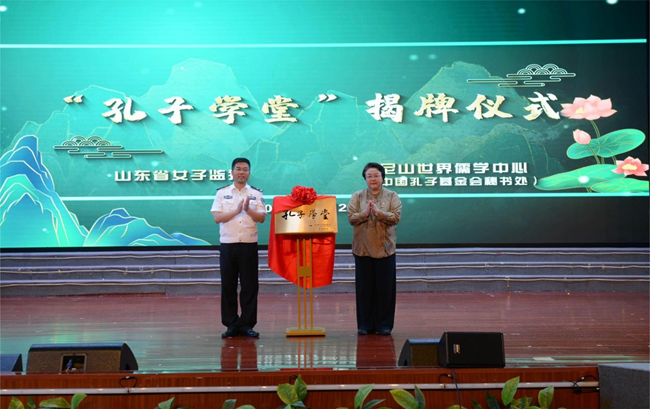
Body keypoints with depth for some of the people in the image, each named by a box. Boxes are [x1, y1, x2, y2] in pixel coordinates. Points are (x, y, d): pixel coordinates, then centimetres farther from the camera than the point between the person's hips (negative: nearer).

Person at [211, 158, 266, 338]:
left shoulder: (256, 194, 8)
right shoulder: (222, 193, 7)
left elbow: (261, 218, 0)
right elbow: (217, 218, -3)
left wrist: (248, 209, -15)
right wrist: (237, 211, -11)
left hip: (249, 244, 0)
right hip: (228, 244, 0)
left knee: (250, 286, 0)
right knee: (228, 286, 2)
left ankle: (247, 324, 8)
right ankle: (231, 325, 9)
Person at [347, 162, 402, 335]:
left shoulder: (392, 196, 5)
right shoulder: (357, 196, 7)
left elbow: (396, 217, -7)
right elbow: (351, 218, -2)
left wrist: (378, 212, -19)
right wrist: (364, 213, -19)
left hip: (385, 248, -1)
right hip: (363, 248, 1)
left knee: (385, 287, 2)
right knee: (364, 287, 4)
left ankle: (384, 325, 12)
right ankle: (364, 325, 13)